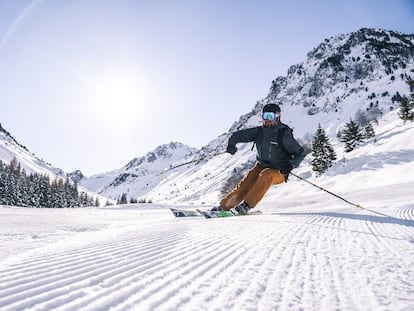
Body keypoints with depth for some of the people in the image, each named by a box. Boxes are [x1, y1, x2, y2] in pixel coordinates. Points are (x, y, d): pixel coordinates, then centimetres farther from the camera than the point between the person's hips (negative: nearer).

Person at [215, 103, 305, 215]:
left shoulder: (284, 134, -15)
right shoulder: (259, 131, -2)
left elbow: (300, 153, -10)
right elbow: (237, 135, 7)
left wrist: (290, 165, -28)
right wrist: (231, 144, -14)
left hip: (278, 172, -4)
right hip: (261, 166, 4)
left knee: (265, 175, -35)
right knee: (245, 183, -18)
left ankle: (246, 205, -36)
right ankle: (224, 206, -14)